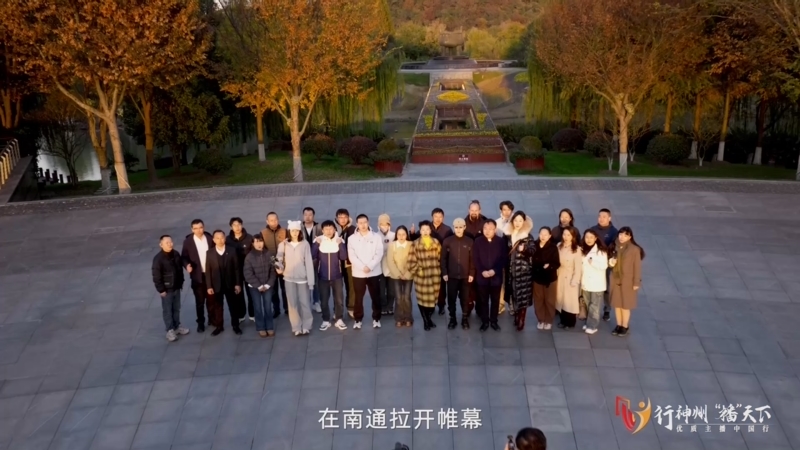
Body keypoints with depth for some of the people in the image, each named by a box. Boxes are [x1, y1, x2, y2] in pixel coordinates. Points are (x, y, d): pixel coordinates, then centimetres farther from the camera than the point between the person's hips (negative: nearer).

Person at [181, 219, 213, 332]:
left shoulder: (210, 238, -2)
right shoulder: (188, 241, -7)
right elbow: (184, 257, -2)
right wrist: (187, 265, -22)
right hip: (197, 276, -1)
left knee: (211, 298, 13)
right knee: (199, 301, 7)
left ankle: (212, 318, 29)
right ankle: (200, 322, 20)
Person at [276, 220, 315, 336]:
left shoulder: (305, 244, -9)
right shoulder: (283, 244, -3)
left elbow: (309, 262, -9)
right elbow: (279, 258, 7)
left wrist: (311, 281, -11)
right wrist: (279, 268, -15)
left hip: (302, 278, -2)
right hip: (289, 278, 2)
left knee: (304, 302, 5)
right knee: (293, 303, 5)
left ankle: (306, 326, 20)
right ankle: (296, 327, 15)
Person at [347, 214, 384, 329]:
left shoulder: (376, 237, 2)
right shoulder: (352, 238, 2)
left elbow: (379, 254, -5)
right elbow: (352, 256, -5)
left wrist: (370, 266, -17)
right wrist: (362, 267, -17)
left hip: (374, 272, 0)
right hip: (358, 273, 0)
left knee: (376, 297, 6)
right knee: (358, 298, 5)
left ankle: (376, 319, 19)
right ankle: (358, 320, 17)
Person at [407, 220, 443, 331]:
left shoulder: (436, 242, 5)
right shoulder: (415, 244, -3)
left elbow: (440, 258, 10)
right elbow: (412, 261, -4)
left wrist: (438, 270, 4)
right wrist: (417, 271, -7)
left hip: (435, 275, 2)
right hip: (421, 276, -2)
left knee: (433, 298, 6)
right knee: (422, 298, 2)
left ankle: (429, 318, 28)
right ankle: (426, 321, 17)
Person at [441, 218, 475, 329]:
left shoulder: (469, 241, -2)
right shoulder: (447, 241, -2)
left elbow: (472, 259, 1)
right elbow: (443, 258, 1)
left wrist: (471, 274, -3)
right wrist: (444, 273, -5)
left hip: (465, 276, 0)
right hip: (451, 275, 0)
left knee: (465, 298, 8)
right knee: (451, 298, 7)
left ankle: (465, 319, 21)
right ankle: (452, 319, 20)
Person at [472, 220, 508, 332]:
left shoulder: (501, 242, -2)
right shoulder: (477, 241, -1)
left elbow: (504, 259, -4)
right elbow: (475, 259, -2)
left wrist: (494, 270, -14)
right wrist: (482, 271, -15)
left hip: (496, 276, 0)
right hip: (482, 276, 0)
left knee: (495, 300, 10)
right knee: (483, 300, 8)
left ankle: (494, 321, 23)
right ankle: (485, 322, 18)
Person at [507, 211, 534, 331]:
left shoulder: (528, 236, -5)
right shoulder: (508, 235, 5)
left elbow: (532, 251, -12)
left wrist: (524, 249, -31)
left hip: (524, 270, -4)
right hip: (511, 269, 4)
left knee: (523, 295, -3)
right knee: (514, 294, 10)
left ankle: (521, 320, 4)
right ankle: (516, 317, 24)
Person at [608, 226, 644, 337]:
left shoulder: (635, 249, -13)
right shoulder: (614, 247, 2)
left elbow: (637, 267, -10)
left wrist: (636, 282, -10)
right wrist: (610, 262, -9)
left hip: (627, 281, -5)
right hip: (615, 280, 5)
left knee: (625, 304, 5)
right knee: (616, 303, 11)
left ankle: (625, 327, 18)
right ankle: (619, 325, 23)